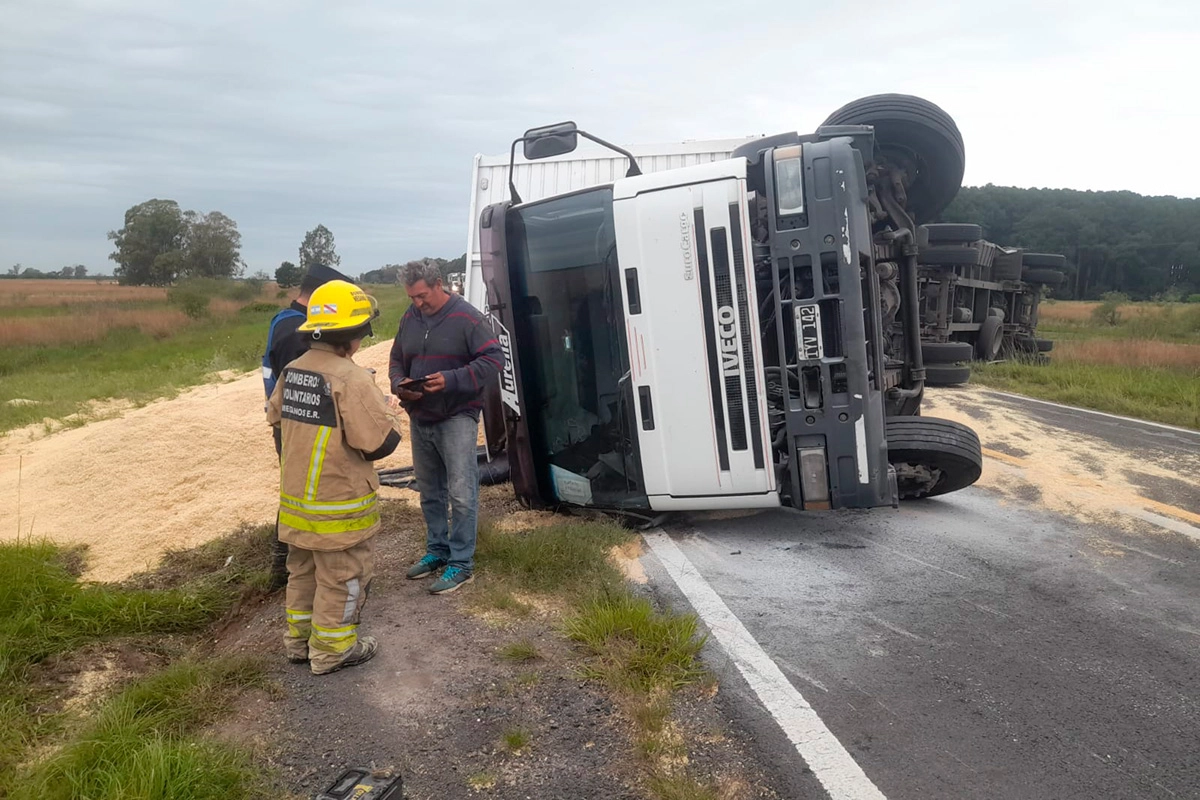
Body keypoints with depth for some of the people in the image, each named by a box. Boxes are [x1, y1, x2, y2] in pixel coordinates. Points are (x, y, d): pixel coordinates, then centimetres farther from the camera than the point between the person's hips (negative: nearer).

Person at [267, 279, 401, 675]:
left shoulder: (291, 371, 1)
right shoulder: (351, 379, -24)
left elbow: (276, 418, 14)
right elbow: (381, 442, -23)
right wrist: (385, 410, -6)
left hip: (296, 498, 8)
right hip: (338, 504, -8)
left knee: (303, 569, 22)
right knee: (342, 575, 8)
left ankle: (300, 638, 36)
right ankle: (332, 648, 20)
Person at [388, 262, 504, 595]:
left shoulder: (466, 317, -12)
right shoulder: (409, 318, 7)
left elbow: (494, 359, -16)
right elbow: (396, 361, 16)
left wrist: (451, 380, -25)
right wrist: (399, 384, -6)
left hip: (457, 417, -6)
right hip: (420, 418, 7)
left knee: (461, 493, -7)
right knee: (429, 492, 17)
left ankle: (461, 563, 3)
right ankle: (436, 551, 31)